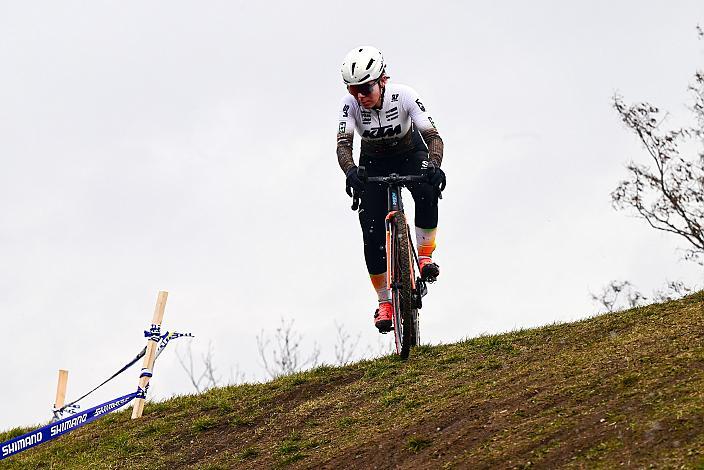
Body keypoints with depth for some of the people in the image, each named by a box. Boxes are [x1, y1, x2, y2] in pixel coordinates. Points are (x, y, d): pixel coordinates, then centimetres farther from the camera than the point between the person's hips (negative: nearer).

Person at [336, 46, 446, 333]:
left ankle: (425, 255, -17)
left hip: (410, 155, -1)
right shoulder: (351, 103, -26)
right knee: (372, 236, -9)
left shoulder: (404, 96, -29)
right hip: (373, 163, 1)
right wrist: (350, 172, -55)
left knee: (427, 193, -36)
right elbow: (343, 144, -34)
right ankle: (384, 302, 5)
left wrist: (435, 167, -52)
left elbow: (433, 136, -33)